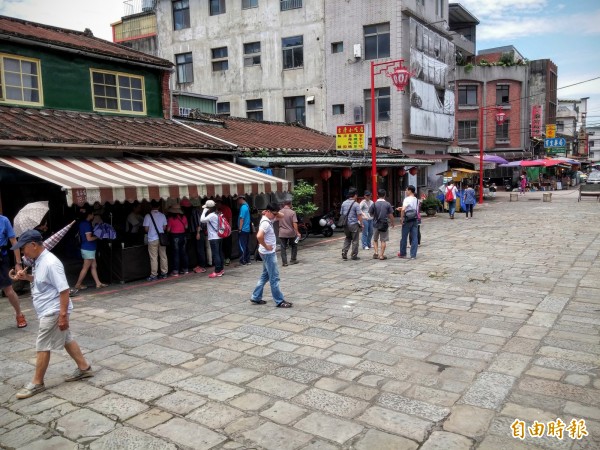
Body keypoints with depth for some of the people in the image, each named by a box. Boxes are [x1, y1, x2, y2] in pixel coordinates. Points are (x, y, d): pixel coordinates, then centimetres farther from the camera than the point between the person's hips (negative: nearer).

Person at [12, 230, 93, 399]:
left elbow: (64, 290, -26)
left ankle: (37, 383, 13)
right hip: (48, 311, 10)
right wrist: (27, 277, 5)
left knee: (42, 347, 0)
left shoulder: (50, 263, -24)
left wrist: (63, 315, -26)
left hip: (53, 312, -10)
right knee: (66, 340, 17)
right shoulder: (39, 261, 6)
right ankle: (84, 368, 27)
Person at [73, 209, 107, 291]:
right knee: (86, 268, -2)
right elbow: (89, 238, -21)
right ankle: (78, 285, 4)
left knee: (94, 266, 12)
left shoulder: (82, 223, 10)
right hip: (88, 249, -10)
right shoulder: (87, 224, -18)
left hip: (89, 249, 10)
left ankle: (98, 283, 17)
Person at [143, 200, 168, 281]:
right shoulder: (162, 215, 2)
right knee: (163, 256, 11)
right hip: (161, 238, 3)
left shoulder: (148, 216, -8)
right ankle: (164, 273, 17)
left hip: (152, 239, -3)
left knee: (153, 258, 0)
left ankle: (154, 275, 3)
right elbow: (165, 227, 6)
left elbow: (146, 229, -7)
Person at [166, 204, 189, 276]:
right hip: (183, 236, 4)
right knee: (184, 252, 12)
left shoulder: (170, 218, -11)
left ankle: (176, 271, 1)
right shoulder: (183, 217, -1)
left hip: (175, 236, -4)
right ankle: (185, 269, 18)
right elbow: (186, 227, 7)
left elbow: (168, 229, -8)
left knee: (176, 254, 0)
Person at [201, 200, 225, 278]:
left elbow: (202, 220, -23)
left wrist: (204, 211, -12)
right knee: (219, 253, 12)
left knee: (215, 254, -8)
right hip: (218, 237, 10)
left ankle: (217, 271, -8)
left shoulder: (211, 215, -14)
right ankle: (221, 269, 17)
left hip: (213, 238, -10)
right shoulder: (216, 215, 15)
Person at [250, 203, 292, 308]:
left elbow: (281, 216, 19)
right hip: (268, 253, -10)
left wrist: (275, 213, 0)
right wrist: (266, 246, -23)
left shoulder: (269, 219, 7)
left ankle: (256, 297, 23)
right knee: (274, 277, -3)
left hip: (269, 253, 10)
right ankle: (280, 301, 4)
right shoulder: (266, 223, -23)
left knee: (265, 275, 17)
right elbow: (259, 236, -38)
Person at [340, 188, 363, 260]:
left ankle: (344, 252, 6)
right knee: (355, 240, 5)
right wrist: (361, 224, -3)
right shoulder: (356, 204, -12)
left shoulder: (344, 203, 4)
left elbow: (341, 214, 11)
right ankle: (354, 255, 9)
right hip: (354, 224, -5)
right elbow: (359, 215, -14)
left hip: (346, 224, 5)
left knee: (347, 238, 19)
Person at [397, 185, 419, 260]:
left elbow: (403, 209, -26)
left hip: (407, 220, -6)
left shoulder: (407, 199, -14)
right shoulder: (416, 200, 9)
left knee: (404, 237, 8)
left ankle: (402, 253, 20)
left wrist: (402, 218, -15)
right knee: (414, 238, 5)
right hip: (415, 220, 6)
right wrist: (401, 208, 18)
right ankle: (413, 255, 5)